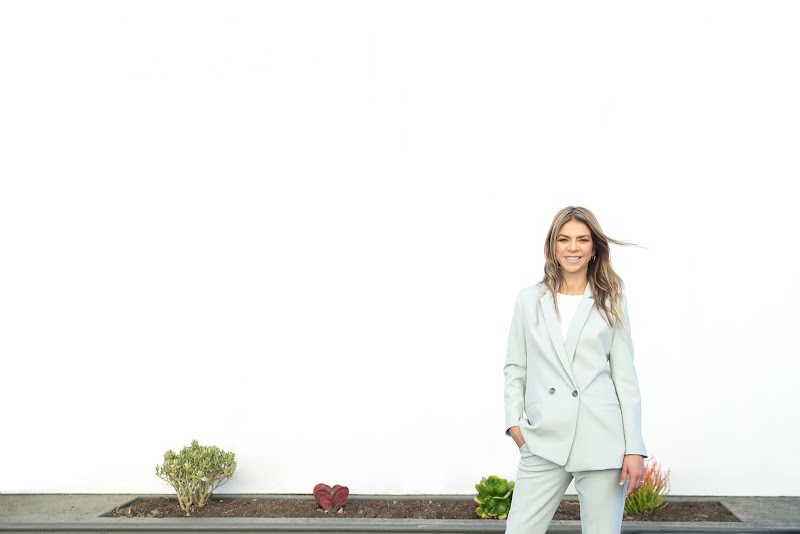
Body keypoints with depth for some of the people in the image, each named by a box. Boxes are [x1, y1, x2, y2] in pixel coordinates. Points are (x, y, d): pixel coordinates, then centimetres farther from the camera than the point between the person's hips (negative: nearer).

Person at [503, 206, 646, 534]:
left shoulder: (612, 303, 7)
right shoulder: (529, 300, 9)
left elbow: (625, 377, 4)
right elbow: (514, 368, 14)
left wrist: (635, 448, -1)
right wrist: (514, 420, 0)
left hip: (601, 442, -1)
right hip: (544, 440, 1)